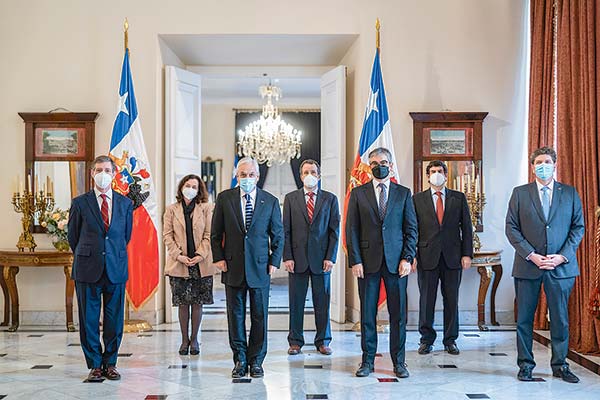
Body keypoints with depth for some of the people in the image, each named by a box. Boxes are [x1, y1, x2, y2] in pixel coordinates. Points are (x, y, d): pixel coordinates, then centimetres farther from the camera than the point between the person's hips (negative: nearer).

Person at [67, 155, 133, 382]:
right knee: (89, 320, 4)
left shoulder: (125, 204, 8)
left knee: (114, 320, 6)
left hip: (116, 269, 1)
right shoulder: (80, 203, 2)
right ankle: (95, 365, 16)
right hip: (88, 270, -1)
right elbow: (73, 236, 11)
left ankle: (110, 363, 19)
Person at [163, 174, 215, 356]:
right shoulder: (171, 210, 7)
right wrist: (179, 255, -9)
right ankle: (184, 339, 16)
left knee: (197, 303, 5)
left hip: (201, 264, 0)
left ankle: (194, 339, 16)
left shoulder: (206, 209, 4)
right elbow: (167, 235, 2)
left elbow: (209, 235, 0)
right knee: (183, 303, 5)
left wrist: (200, 255, -12)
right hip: (179, 264, 1)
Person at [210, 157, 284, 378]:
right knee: (235, 315, 7)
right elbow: (216, 232, 7)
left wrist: (274, 261, -1)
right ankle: (240, 361, 19)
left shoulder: (271, 201, 3)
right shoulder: (224, 198, 3)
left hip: (260, 267, 0)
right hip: (233, 267, 0)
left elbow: (278, 234, 7)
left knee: (259, 316, 5)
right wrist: (218, 258, -2)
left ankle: (256, 361, 18)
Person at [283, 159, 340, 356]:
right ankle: (295, 341, 17)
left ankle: (323, 341, 18)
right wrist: (287, 257, -5)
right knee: (296, 302, 5)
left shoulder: (330, 199, 7)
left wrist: (330, 257, -5)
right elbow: (285, 230, 4)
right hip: (297, 258, 0)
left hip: (321, 258, 0)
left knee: (322, 302, 6)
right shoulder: (291, 198, 7)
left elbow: (335, 230, 4)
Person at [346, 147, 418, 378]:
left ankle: (398, 361, 16)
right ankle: (368, 361, 17)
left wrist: (407, 258, -4)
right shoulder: (358, 193, 6)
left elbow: (411, 229, 7)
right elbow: (352, 229, 3)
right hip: (368, 261, 0)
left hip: (396, 262, 1)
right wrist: (355, 261, -5)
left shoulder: (403, 193, 9)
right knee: (367, 314, 5)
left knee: (398, 314, 4)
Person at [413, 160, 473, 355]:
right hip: (427, 257, -1)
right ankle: (427, 339, 16)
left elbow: (466, 227, 7)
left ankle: (450, 340, 18)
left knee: (452, 300, 7)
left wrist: (467, 254, -1)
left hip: (452, 257, 1)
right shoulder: (418, 199, 6)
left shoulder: (459, 198, 9)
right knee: (426, 300, 4)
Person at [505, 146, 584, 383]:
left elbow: (578, 227, 6)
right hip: (528, 265, 0)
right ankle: (525, 365, 15)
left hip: (561, 265, 1)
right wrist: (531, 255, -10)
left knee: (560, 318, 6)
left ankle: (560, 365, 20)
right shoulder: (520, 193, 5)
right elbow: (511, 228, 0)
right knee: (524, 318, 5)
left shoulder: (570, 193, 8)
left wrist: (563, 256, -7)